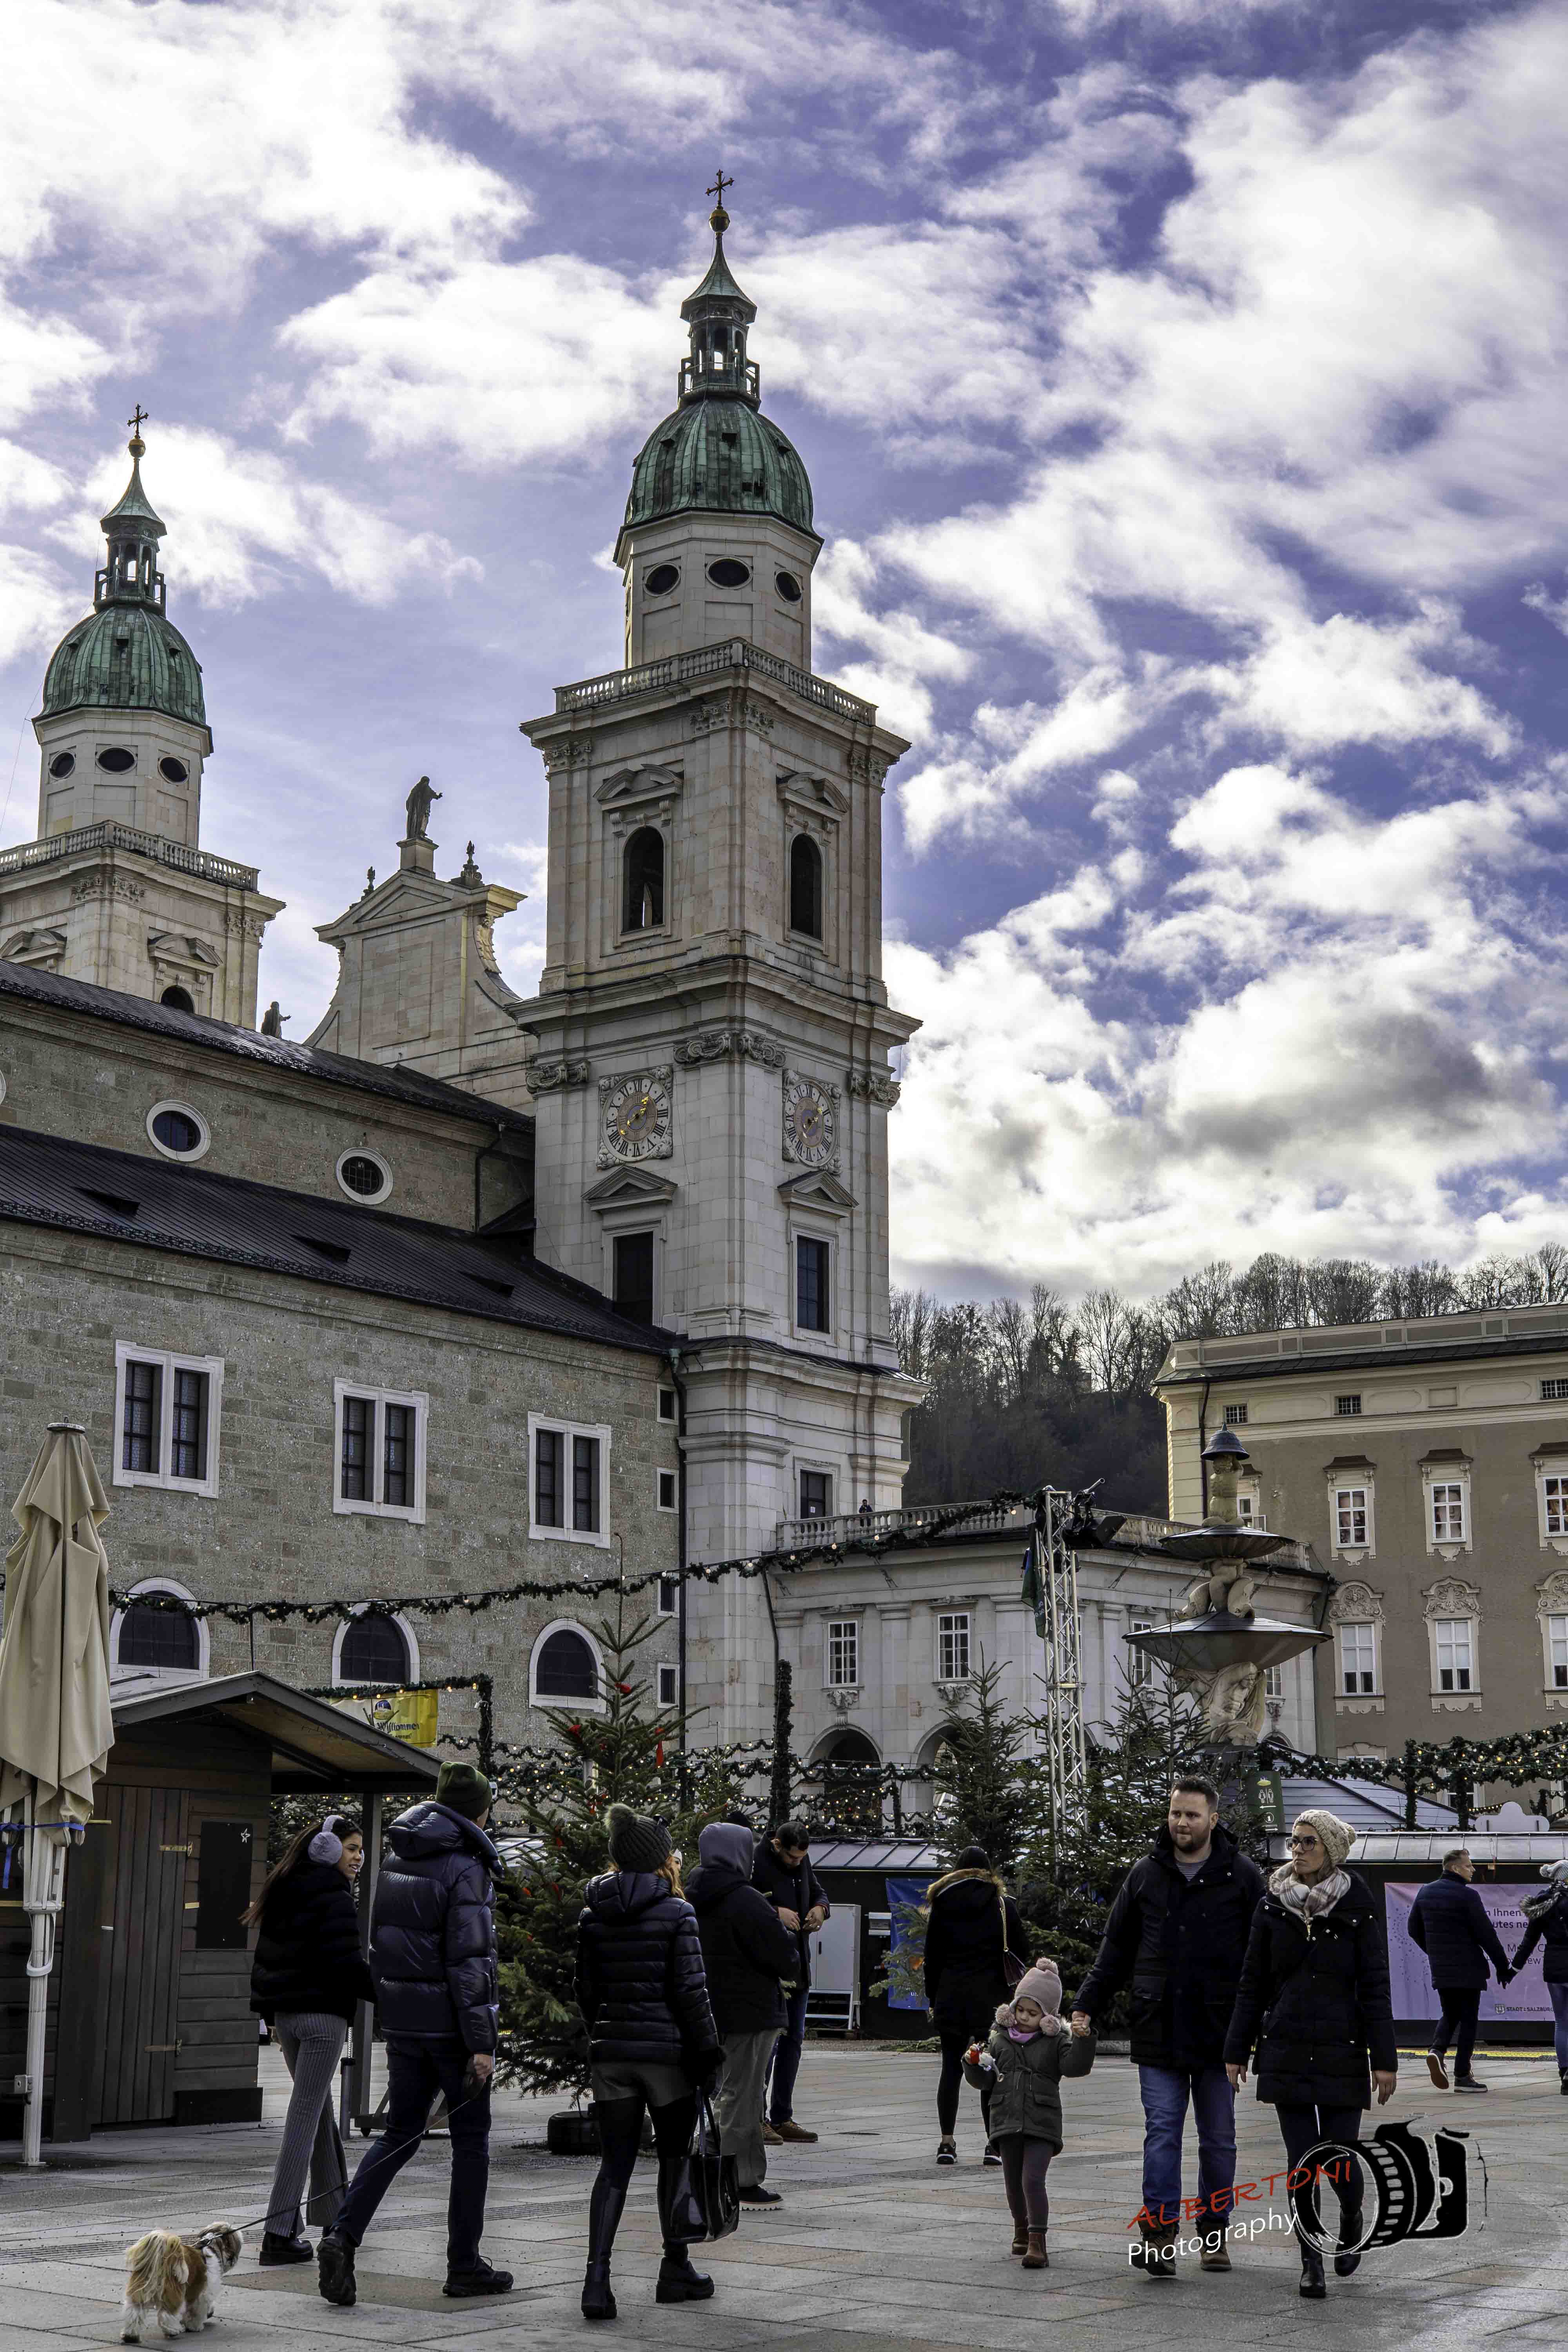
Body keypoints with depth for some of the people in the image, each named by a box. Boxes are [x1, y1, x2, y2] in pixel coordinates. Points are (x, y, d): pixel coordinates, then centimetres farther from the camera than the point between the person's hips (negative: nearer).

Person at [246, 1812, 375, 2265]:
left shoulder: (283, 1892, 14)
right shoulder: (334, 1897, -12)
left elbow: (266, 1957, 19)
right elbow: (345, 1963, -18)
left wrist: (270, 2013, 25)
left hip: (286, 2014, 9)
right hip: (323, 2015, -9)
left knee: (319, 2113, 19)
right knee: (305, 2119, -6)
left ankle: (335, 2217, 29)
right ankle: (280, 2234, -7)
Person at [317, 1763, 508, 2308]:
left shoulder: (395, 1861, 9)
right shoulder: (465, 1869, -14)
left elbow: (378, 1943, 13)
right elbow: (467, 1961, -18)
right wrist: (480, 2044, -16)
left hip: (403, 2022, 6)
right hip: (451, 2023, -6)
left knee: (399, 2134, 12)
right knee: (470, 2138, 7)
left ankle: (342, 2234, -6)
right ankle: (465, 2266, 11)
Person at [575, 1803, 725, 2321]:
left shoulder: (592, 1916, 4)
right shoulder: (676, 1913, -9)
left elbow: (586, 1991, 8)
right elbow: (691, 1991, -11)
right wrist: (707, 2054, -4)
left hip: (611, 2052, 4)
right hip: (666, 2051, -4)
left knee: (615, 2164, 6)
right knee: (675, 2158, 13)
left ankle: (597, 2276, -9)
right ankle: (675, 2270, 22)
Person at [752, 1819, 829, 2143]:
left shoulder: (803, 1861, 10)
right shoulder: (755, 1862, -14)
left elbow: (818, 1893, 24)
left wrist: (820, 1908, 2)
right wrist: (775, 1913, -26)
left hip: (798, 1965, 8)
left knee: (793, 2040, 12)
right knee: (768, 2040, -9)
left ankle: (782, 2118, 20)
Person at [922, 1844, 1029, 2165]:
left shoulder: (942, 1903, 6)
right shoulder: (1003, 1904, 4)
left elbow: (932, 1957, 5)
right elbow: (1022, 1953, 5)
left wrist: (933, 2000, 10)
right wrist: (1011, 1981, 23)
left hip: (951, 1997, 1)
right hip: (991, 1999, -1)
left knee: (951, 2067, 7)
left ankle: (947, 2142, 3)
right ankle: (994, 2144, -1)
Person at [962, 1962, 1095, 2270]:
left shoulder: (1056, 2039, 0)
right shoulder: (1000, 2038, 9)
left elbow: (1076, 2066, -15)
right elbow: (985, 2080, 10)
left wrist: (1083, 2039, -30)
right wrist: (974, 2064, -10)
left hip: (1042, 2123, -4)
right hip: (1007, 2121, 4)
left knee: (1033, 2180, -17)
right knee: (1014, 2182, 14)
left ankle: (1037, 2245, -16)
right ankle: (1021, 2230, 38)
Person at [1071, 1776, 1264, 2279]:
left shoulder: (1242, 1876, 1)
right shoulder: (1146, 1875, 7)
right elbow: (1116, 1949, 13)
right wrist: (1086, 2006, 6)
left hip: (1219, 2031, -1)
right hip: (1158, 2030, 1)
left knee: (1218, 2139, 8)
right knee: (1161, 2133, -5)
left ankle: (1214, 2236, 20)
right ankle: (1159, 2237, -8)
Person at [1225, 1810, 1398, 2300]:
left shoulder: (1358, 1909, -2)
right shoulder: (1273, 1906, 4)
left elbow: (1375, 1987, -3)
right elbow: (1252, 1983, 8)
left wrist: (1385, 2059, -7)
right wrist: (1236, 2051, 6)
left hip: (1341, 2051, -2)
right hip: (1287, 2052, 2)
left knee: (1340, 2159, -1)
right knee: (1301, 2161, 0)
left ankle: (1351, 2221, 31)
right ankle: (1311, 2263, 12)